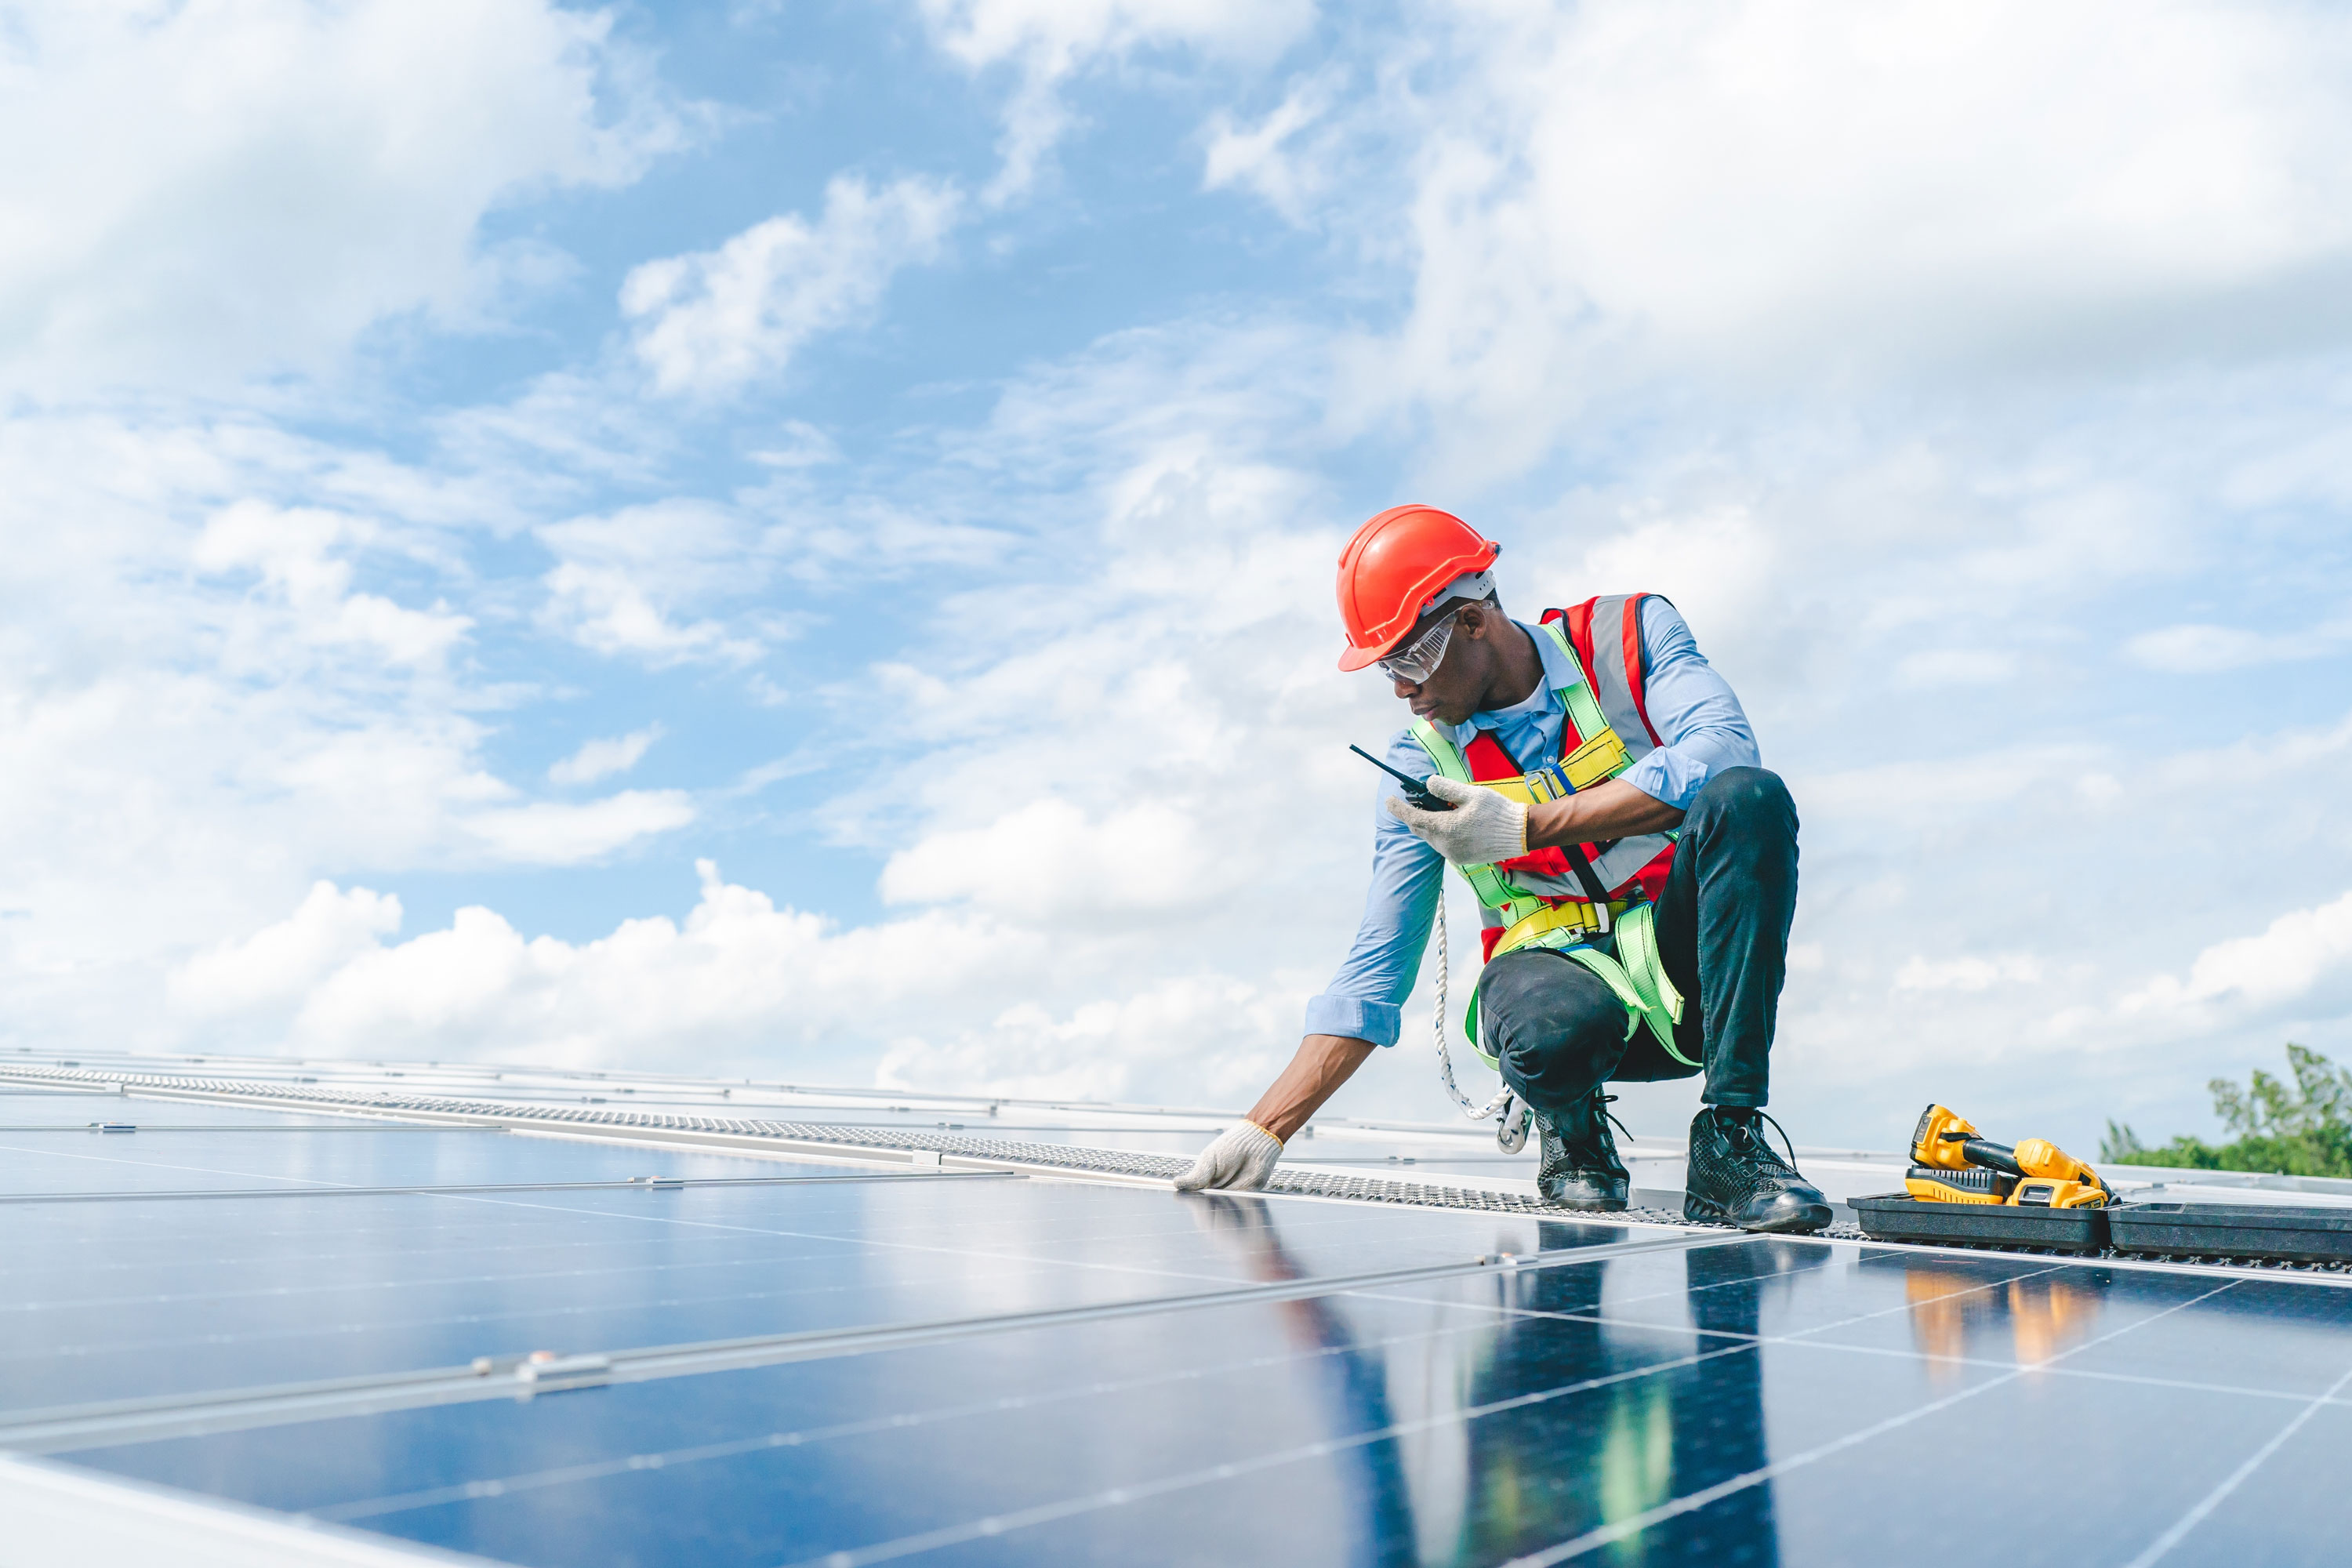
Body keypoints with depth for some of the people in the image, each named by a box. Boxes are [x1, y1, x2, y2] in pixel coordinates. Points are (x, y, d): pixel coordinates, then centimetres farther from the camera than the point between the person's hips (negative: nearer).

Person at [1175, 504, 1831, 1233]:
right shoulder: (1421, 765, -1)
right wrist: (1265, 1128, -9)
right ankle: (1571, 1124, 2)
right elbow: (1374, 973, -2)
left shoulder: (1628, 633, -3)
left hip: (1686, 955, 1)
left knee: (1748, 798, -29)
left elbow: (1723, 750, -22)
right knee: (1544, 1028, -38)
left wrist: (1528, 826, -25)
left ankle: (1730, 1142, -20)